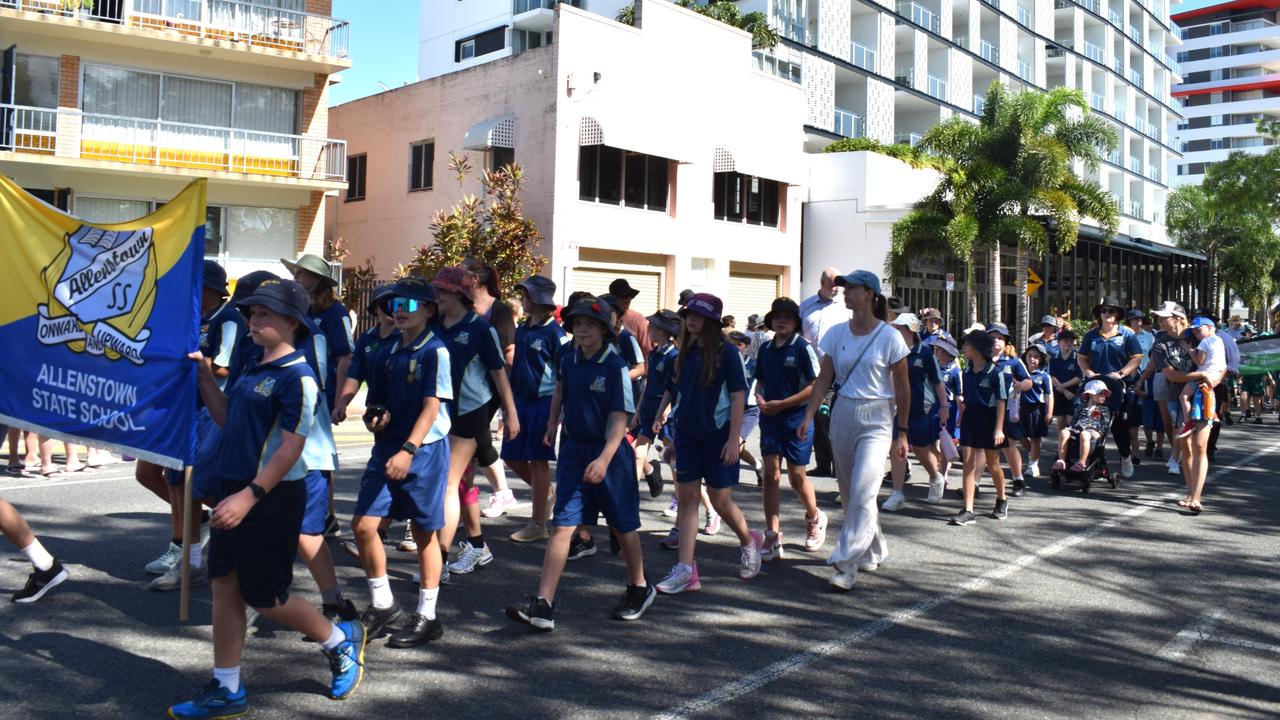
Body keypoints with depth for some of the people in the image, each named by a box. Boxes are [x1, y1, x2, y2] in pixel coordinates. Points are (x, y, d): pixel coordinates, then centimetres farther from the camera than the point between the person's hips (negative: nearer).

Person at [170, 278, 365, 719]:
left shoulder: (297, 377, -17)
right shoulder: (254, 370, 11)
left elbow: (290, 448, -21)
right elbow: (227, 419, 19)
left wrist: (250, 496, -26)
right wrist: (205, 378, 9)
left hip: (271, 499, -9)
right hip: (235, 492, 9)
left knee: (265, 598, 3)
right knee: (225, 589, 10)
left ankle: (341, 641, 26)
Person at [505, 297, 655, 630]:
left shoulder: (615, 366, -15)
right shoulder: (569, 359, 2)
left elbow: (620, 418, -19)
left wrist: (604, 459, -29)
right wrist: (553, 422, 20)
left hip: (609, 453, -4)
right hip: (573, 449, 4)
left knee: (623, 526, 12)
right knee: (563, 525, -3)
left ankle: (639, 589, 34)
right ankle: (543, 605, -7)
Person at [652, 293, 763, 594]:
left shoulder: (726, 352, -10)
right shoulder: (685, 352, 7)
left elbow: (738, 397, -12)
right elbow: (673, 389, 16)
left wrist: (733, 439, -16)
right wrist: (659, 417, 6)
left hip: (717, 435, -5)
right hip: (686, 433, 5)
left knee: (720, 501, 3)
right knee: (686, 498, 2)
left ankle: (749, 541, 32)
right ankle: (686, 569, 4)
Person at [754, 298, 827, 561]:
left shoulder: (803, 347, -9)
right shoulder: (766, 349, 8)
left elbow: (815, 386, -13)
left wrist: (782, 404, -17)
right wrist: (760, 399, -4)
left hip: (797, 418, -4)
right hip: (770, 418, 5)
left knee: (796, 477, 4)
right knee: (771, 474, -1)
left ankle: (815, 519, 34)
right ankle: (773, 539, 1)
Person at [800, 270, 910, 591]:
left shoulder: (889, 337, -7)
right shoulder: (837, 333, 4)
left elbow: (902, 388, -3)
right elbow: (824, 378, 4)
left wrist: (902, 433, -3)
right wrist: (809, 416, -7)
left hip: (876, 420, -5)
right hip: (842, 415, 5)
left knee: (862, 492, -15)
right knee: (848, 493, 12)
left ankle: (847, 564, -11)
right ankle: (874, 552, 32)